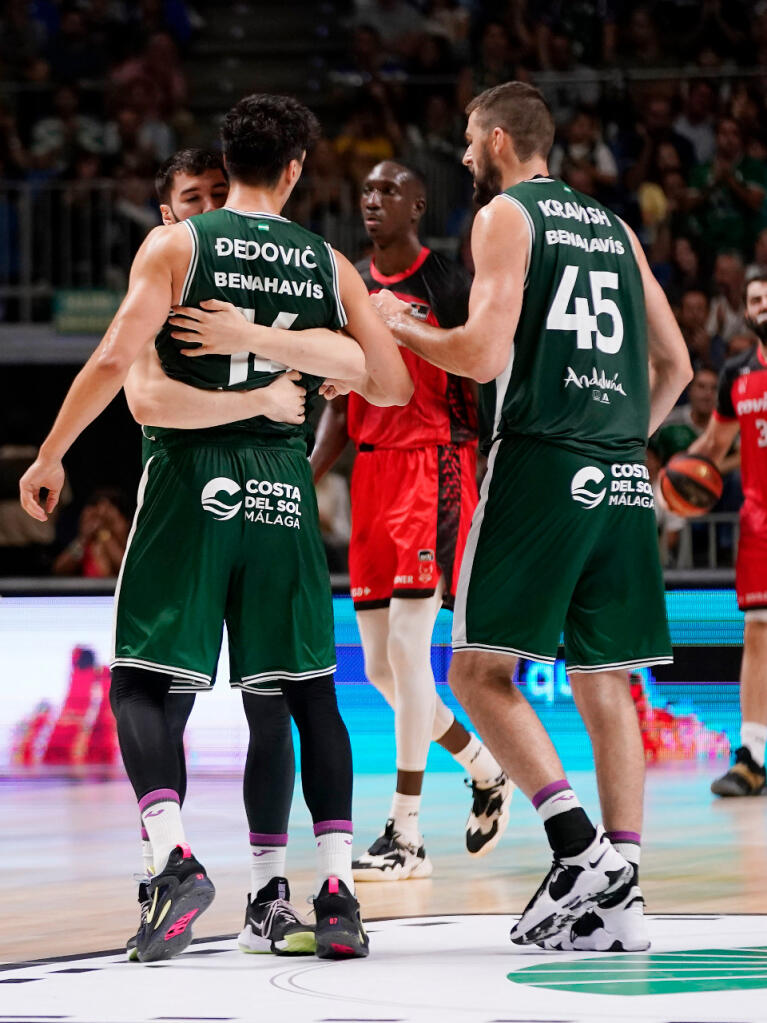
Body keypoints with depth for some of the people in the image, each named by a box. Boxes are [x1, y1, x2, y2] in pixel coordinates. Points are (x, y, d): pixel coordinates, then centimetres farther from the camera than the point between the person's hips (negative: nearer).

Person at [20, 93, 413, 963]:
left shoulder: (175, 246, -1)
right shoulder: (330, 265, 7)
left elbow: (115, 360, -11)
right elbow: (393, 387, 7)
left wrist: (49, 456, -3)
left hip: (191, 477, -2)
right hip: (283, 484, 2)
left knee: (140, 682, 1)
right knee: (308, 690, 10)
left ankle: (173, 858, -19)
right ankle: (337, 888, 2)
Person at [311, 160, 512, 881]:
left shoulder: (448, 284, -5)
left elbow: (483, 392, -5)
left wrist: (493, 494, -11)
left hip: (432, 471, -7)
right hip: (372, 474, 7)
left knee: (406, 649, -14)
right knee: (380, 666, 6)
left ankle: (406, 835, -11)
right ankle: (484, 768, 28)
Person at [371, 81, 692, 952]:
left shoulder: (506, 216, -1)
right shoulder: (613, 227, 20)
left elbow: (484, 355, -11)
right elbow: (675, 365, 20)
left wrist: (400, 327, 5)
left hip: (540, 462, -7)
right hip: (621, 478, 7)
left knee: (481, 669, -2)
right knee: (605, 682, 7)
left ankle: (580, 846, -16)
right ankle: (617, 896, 3)